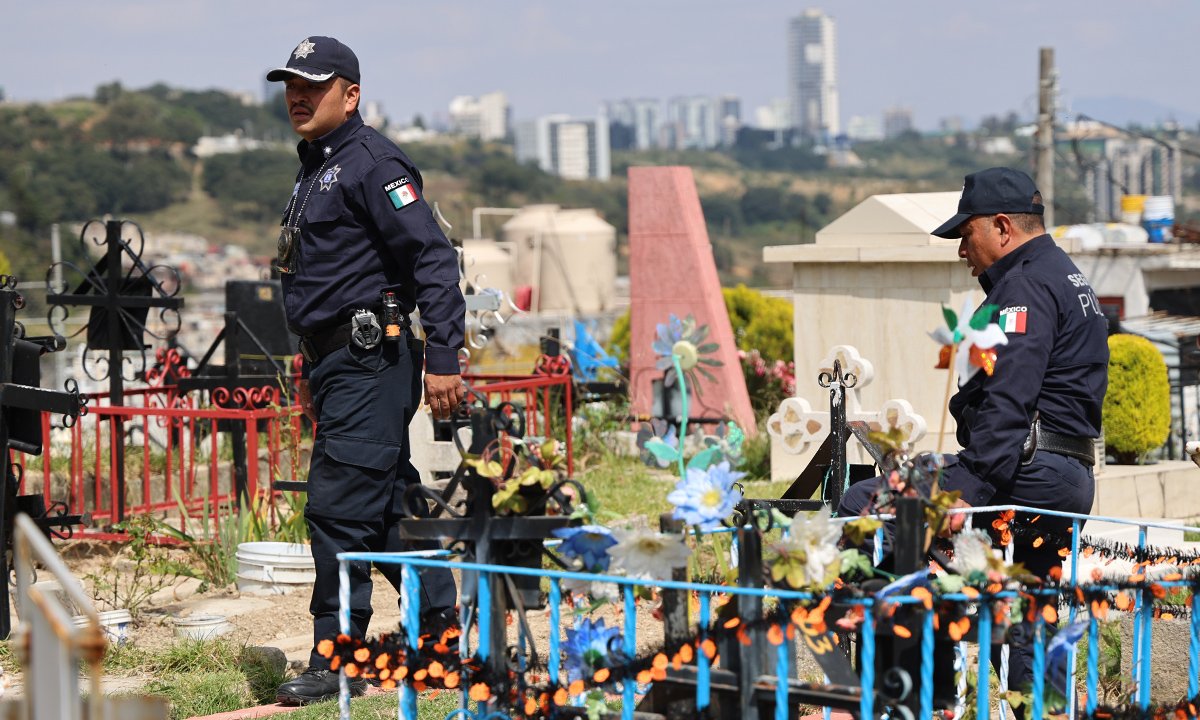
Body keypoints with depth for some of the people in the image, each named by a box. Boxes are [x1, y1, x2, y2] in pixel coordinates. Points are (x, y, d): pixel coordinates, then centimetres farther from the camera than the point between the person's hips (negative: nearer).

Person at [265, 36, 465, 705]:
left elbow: (436, 260, -17)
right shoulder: (315, 170, 20)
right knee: (387, 510, 13)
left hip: (369, 362, -10)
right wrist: (312, 370, 26)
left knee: (340, 508, -11)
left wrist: (442, 360, -22)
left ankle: (336, 662, -7)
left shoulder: (371, 162, -10)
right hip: (337, 363, 10)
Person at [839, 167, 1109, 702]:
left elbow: (1008, 401, -22)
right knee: (1025, 631, 17)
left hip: (1030, 471, -11)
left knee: (861, 507, -13)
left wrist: (968, 490, -30)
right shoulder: (1067, 278, 25)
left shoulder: (1025, 286, -9)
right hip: (1072, 480, 11)